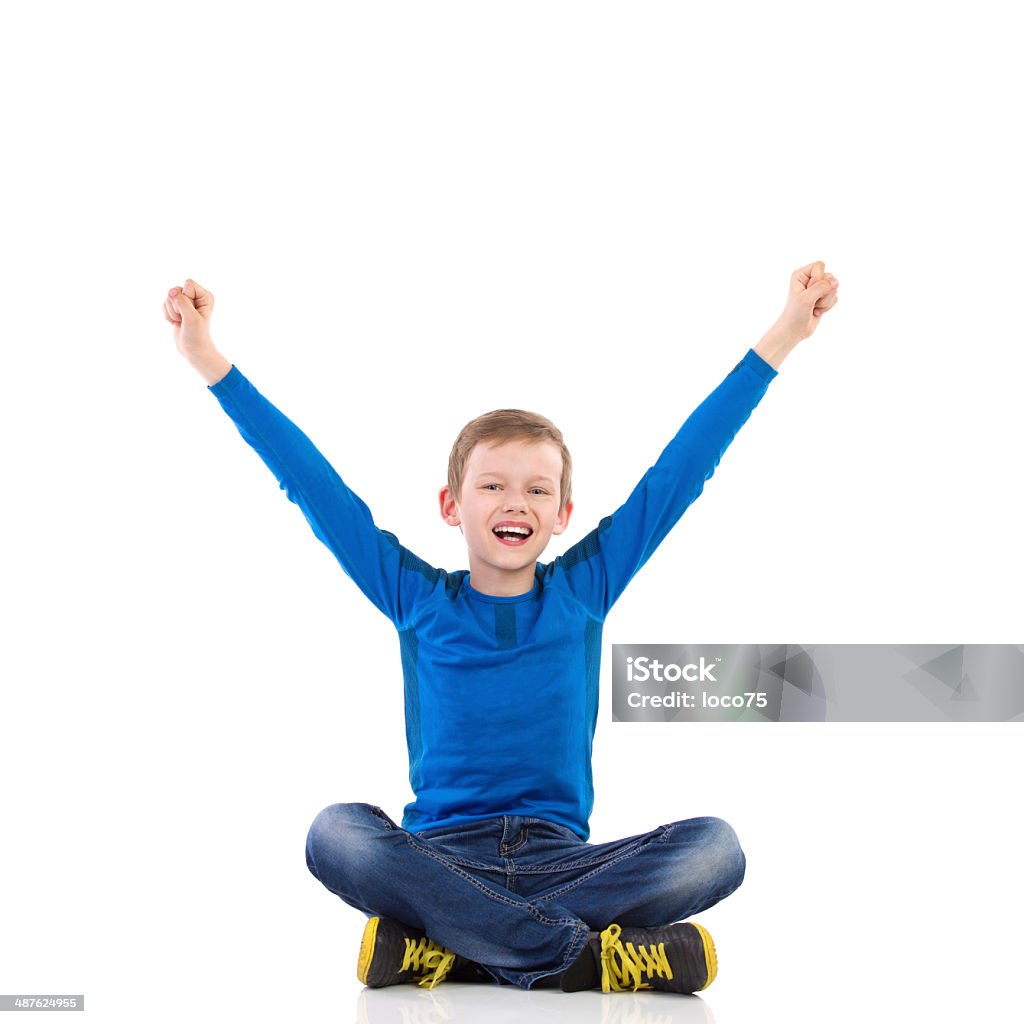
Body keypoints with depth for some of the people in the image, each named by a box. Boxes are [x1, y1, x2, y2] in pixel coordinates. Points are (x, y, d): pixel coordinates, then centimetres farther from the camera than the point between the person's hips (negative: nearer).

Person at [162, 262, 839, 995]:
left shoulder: (584, 589, 9)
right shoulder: (417, 598, 7)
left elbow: (678, 472, 9)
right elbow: (314, 484, 7)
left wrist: (783, 336, 12)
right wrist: (212, 364, 6)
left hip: (559, 856, 1)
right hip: (443, 851, -1)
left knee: (714, 846, -25)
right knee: (337, 833, -32)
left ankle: (444, 947, -29)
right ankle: (587, 955, -32)